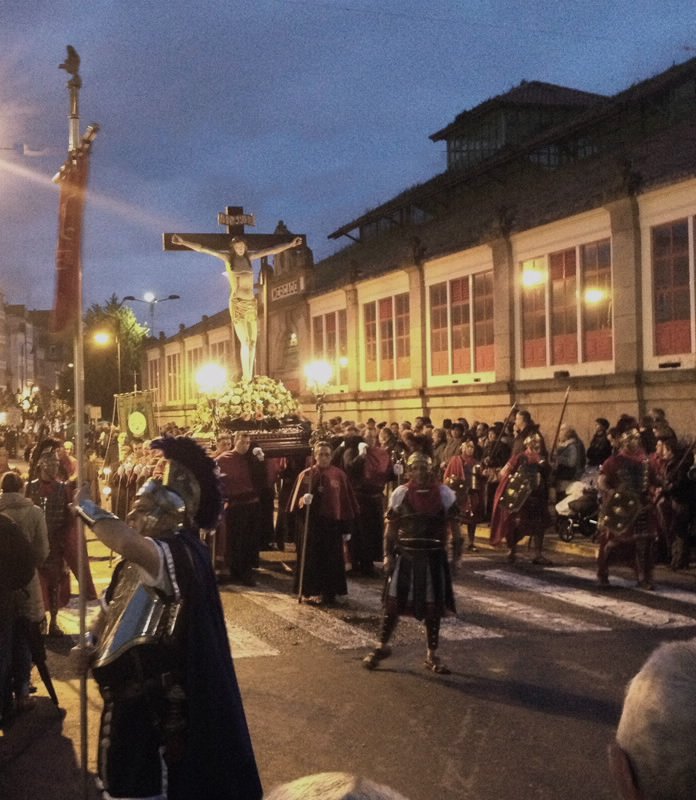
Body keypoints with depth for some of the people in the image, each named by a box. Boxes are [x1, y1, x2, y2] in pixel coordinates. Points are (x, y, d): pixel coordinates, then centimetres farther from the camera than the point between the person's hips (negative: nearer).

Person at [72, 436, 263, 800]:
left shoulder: (182, 554, -25)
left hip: (161, 695, -10)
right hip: (130, 684, 10)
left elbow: (127, 543, -46)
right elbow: (115, 604, 20)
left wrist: (90, 511, -30)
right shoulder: (138, 560, 8)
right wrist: (93, 643, 4)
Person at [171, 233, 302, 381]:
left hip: (251, 303, 5)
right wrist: (184, 242, -15)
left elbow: (271, 250, 15)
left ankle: (250, 377, 9)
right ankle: (245, 378, -8)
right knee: (245, 342, -10)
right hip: (237, 303, -4)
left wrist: (290, 244, 13)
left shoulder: (249, 256, 11)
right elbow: (201, 249, -5)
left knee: (253, 342, 3)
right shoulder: (227, 257, 2)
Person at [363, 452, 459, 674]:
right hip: (405, 555, 0)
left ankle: (431, 655, 20)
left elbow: (453, 527, 1)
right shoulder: (400, 493, -1)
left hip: (433, 556, 0)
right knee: (392, 602, 4)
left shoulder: (444, 493, -2)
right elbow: (391, 527, 4)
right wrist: (388, 554, -1)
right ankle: (382, 646, 23)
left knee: (433, 607, 6)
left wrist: (453, 554, -6)